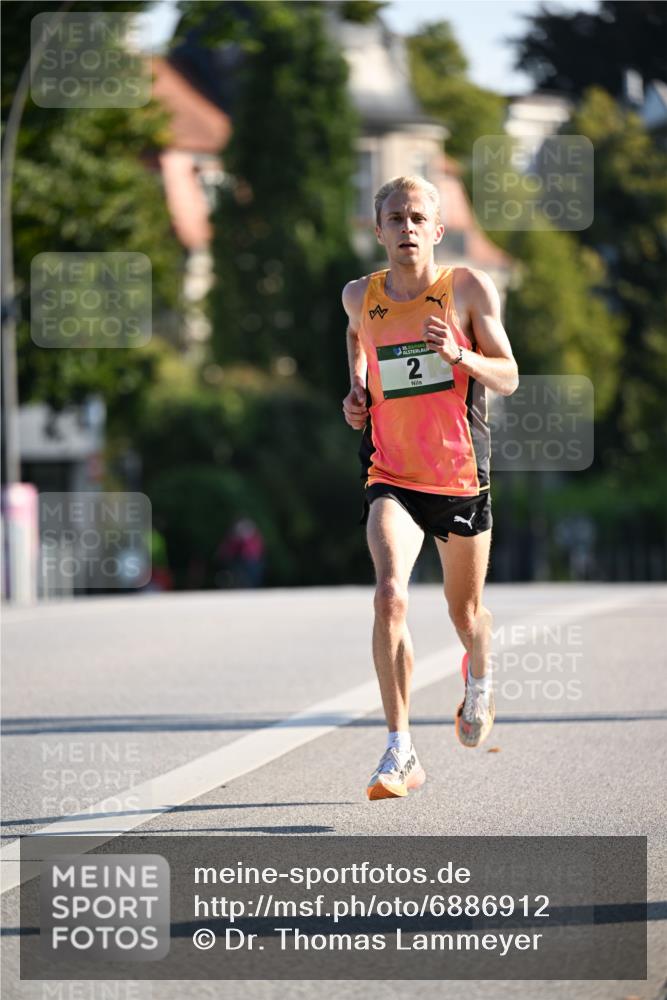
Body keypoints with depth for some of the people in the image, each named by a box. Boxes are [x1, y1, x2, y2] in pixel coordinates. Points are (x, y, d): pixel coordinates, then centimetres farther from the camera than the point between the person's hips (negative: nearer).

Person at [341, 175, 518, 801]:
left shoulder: (468, 289, -6)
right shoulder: (361, 296, 1)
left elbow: (509, 378, -3)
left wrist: (458, 355, -22)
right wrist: (356, 387, 9)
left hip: (462, 478, 0)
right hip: (391, 479, 0)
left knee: (465, 611, 15)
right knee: (390, 595, -23)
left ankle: (478, 681, 52)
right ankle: (400, 752, -21)